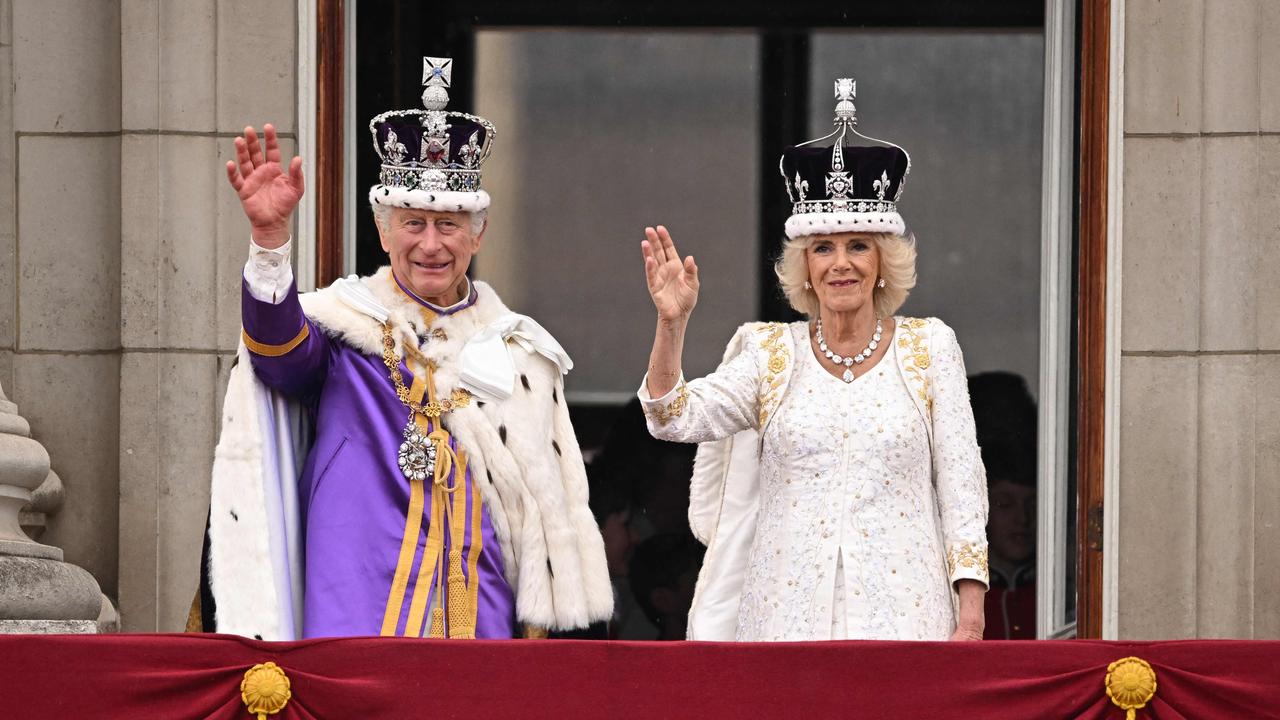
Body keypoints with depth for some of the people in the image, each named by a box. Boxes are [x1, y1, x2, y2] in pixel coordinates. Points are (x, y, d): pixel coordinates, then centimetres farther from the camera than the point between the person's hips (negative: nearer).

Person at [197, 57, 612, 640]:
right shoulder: (345, 325, 4)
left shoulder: (517, 350, 14)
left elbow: (548, 502, 17)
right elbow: (280, 346, -19)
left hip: (482, 623, 3)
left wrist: (538, 625, 12)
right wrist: (271, 236, -36)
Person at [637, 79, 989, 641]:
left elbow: (961, 482, 5)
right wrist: (671, 324, -17)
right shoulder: (770, 354, 10)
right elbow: (676, 419, -2)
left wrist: (970, 613, -3)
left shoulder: (928, 348, 7)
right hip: (789, 611, 1)